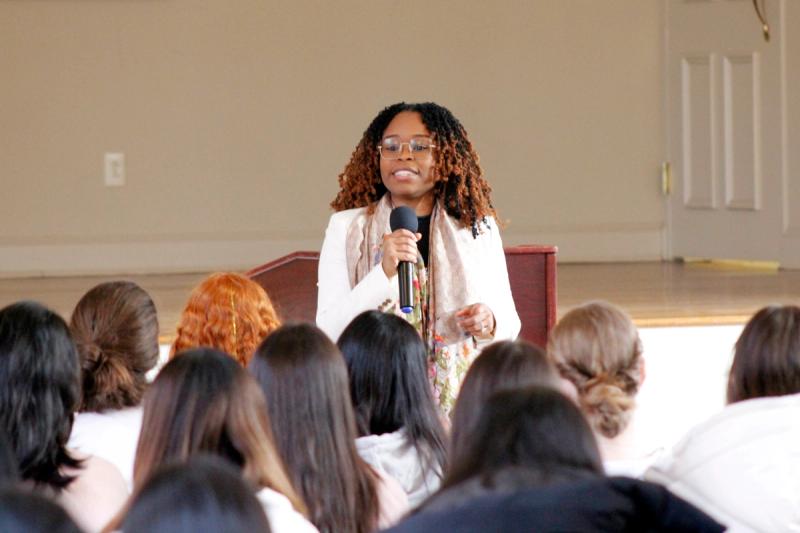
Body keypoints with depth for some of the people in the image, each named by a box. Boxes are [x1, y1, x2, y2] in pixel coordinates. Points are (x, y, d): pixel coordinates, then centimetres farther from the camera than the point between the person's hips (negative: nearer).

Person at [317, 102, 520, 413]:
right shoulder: (347, 227, 5)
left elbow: (510, 320, 17)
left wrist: (490, 323, -6)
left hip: (464, 401, 2)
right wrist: (383, 273, -16)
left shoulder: (480, 228, 10)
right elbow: (328, 331, -4)